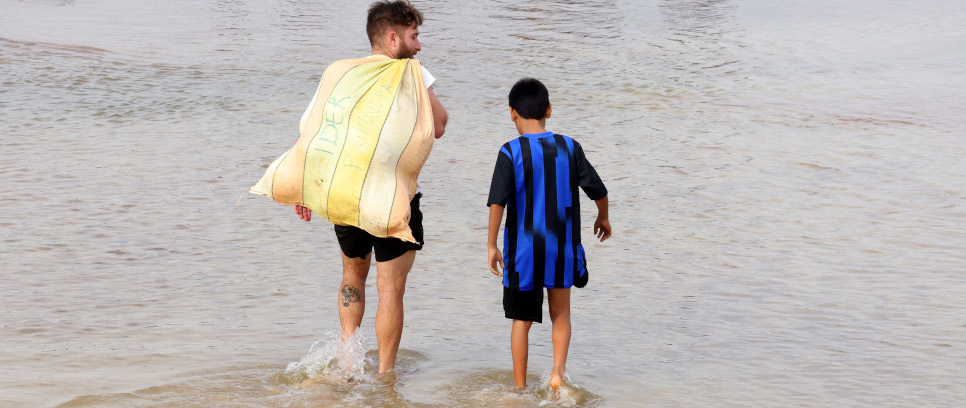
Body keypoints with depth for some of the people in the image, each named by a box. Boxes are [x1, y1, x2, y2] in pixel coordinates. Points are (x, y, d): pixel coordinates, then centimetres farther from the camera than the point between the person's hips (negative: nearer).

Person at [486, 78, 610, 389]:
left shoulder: (511, 152, -10)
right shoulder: (569, 148, -2)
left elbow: (498, 201, -18)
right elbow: (598, 190, 3)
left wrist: (491, 245, -13)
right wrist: (603, 218, 22)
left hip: (523, 251, -2)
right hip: (562, 248, 2)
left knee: (522, 320, 11)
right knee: (561, 314, 17)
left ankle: (520, 388, 17)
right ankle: (558, 370, -4)